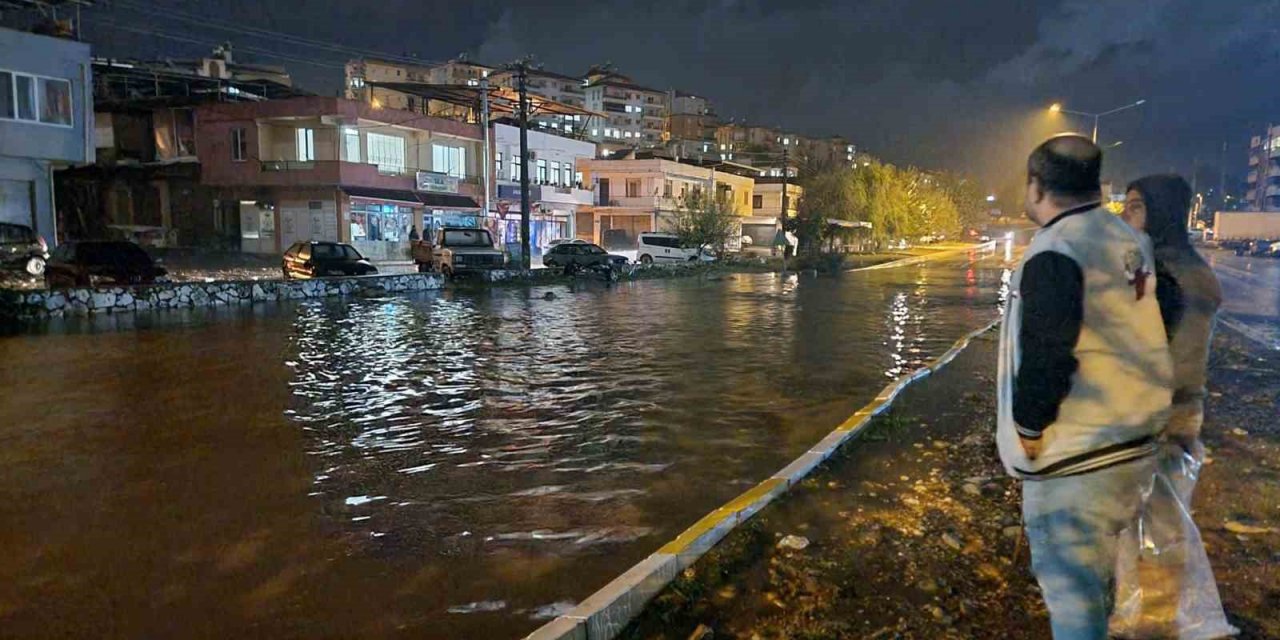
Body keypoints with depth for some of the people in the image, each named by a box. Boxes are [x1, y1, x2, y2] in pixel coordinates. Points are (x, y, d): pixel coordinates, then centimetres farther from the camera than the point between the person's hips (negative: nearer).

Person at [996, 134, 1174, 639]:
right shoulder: (1130, 242, 9)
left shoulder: (1055, 250, -18)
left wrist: (1027, 429, -10)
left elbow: (1045, 356, -22)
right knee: (1098, 576, 24)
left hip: (1075, 456, -9)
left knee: (1071, 586, 2)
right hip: (1134, 442, 9)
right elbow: (1135, 340, 17)